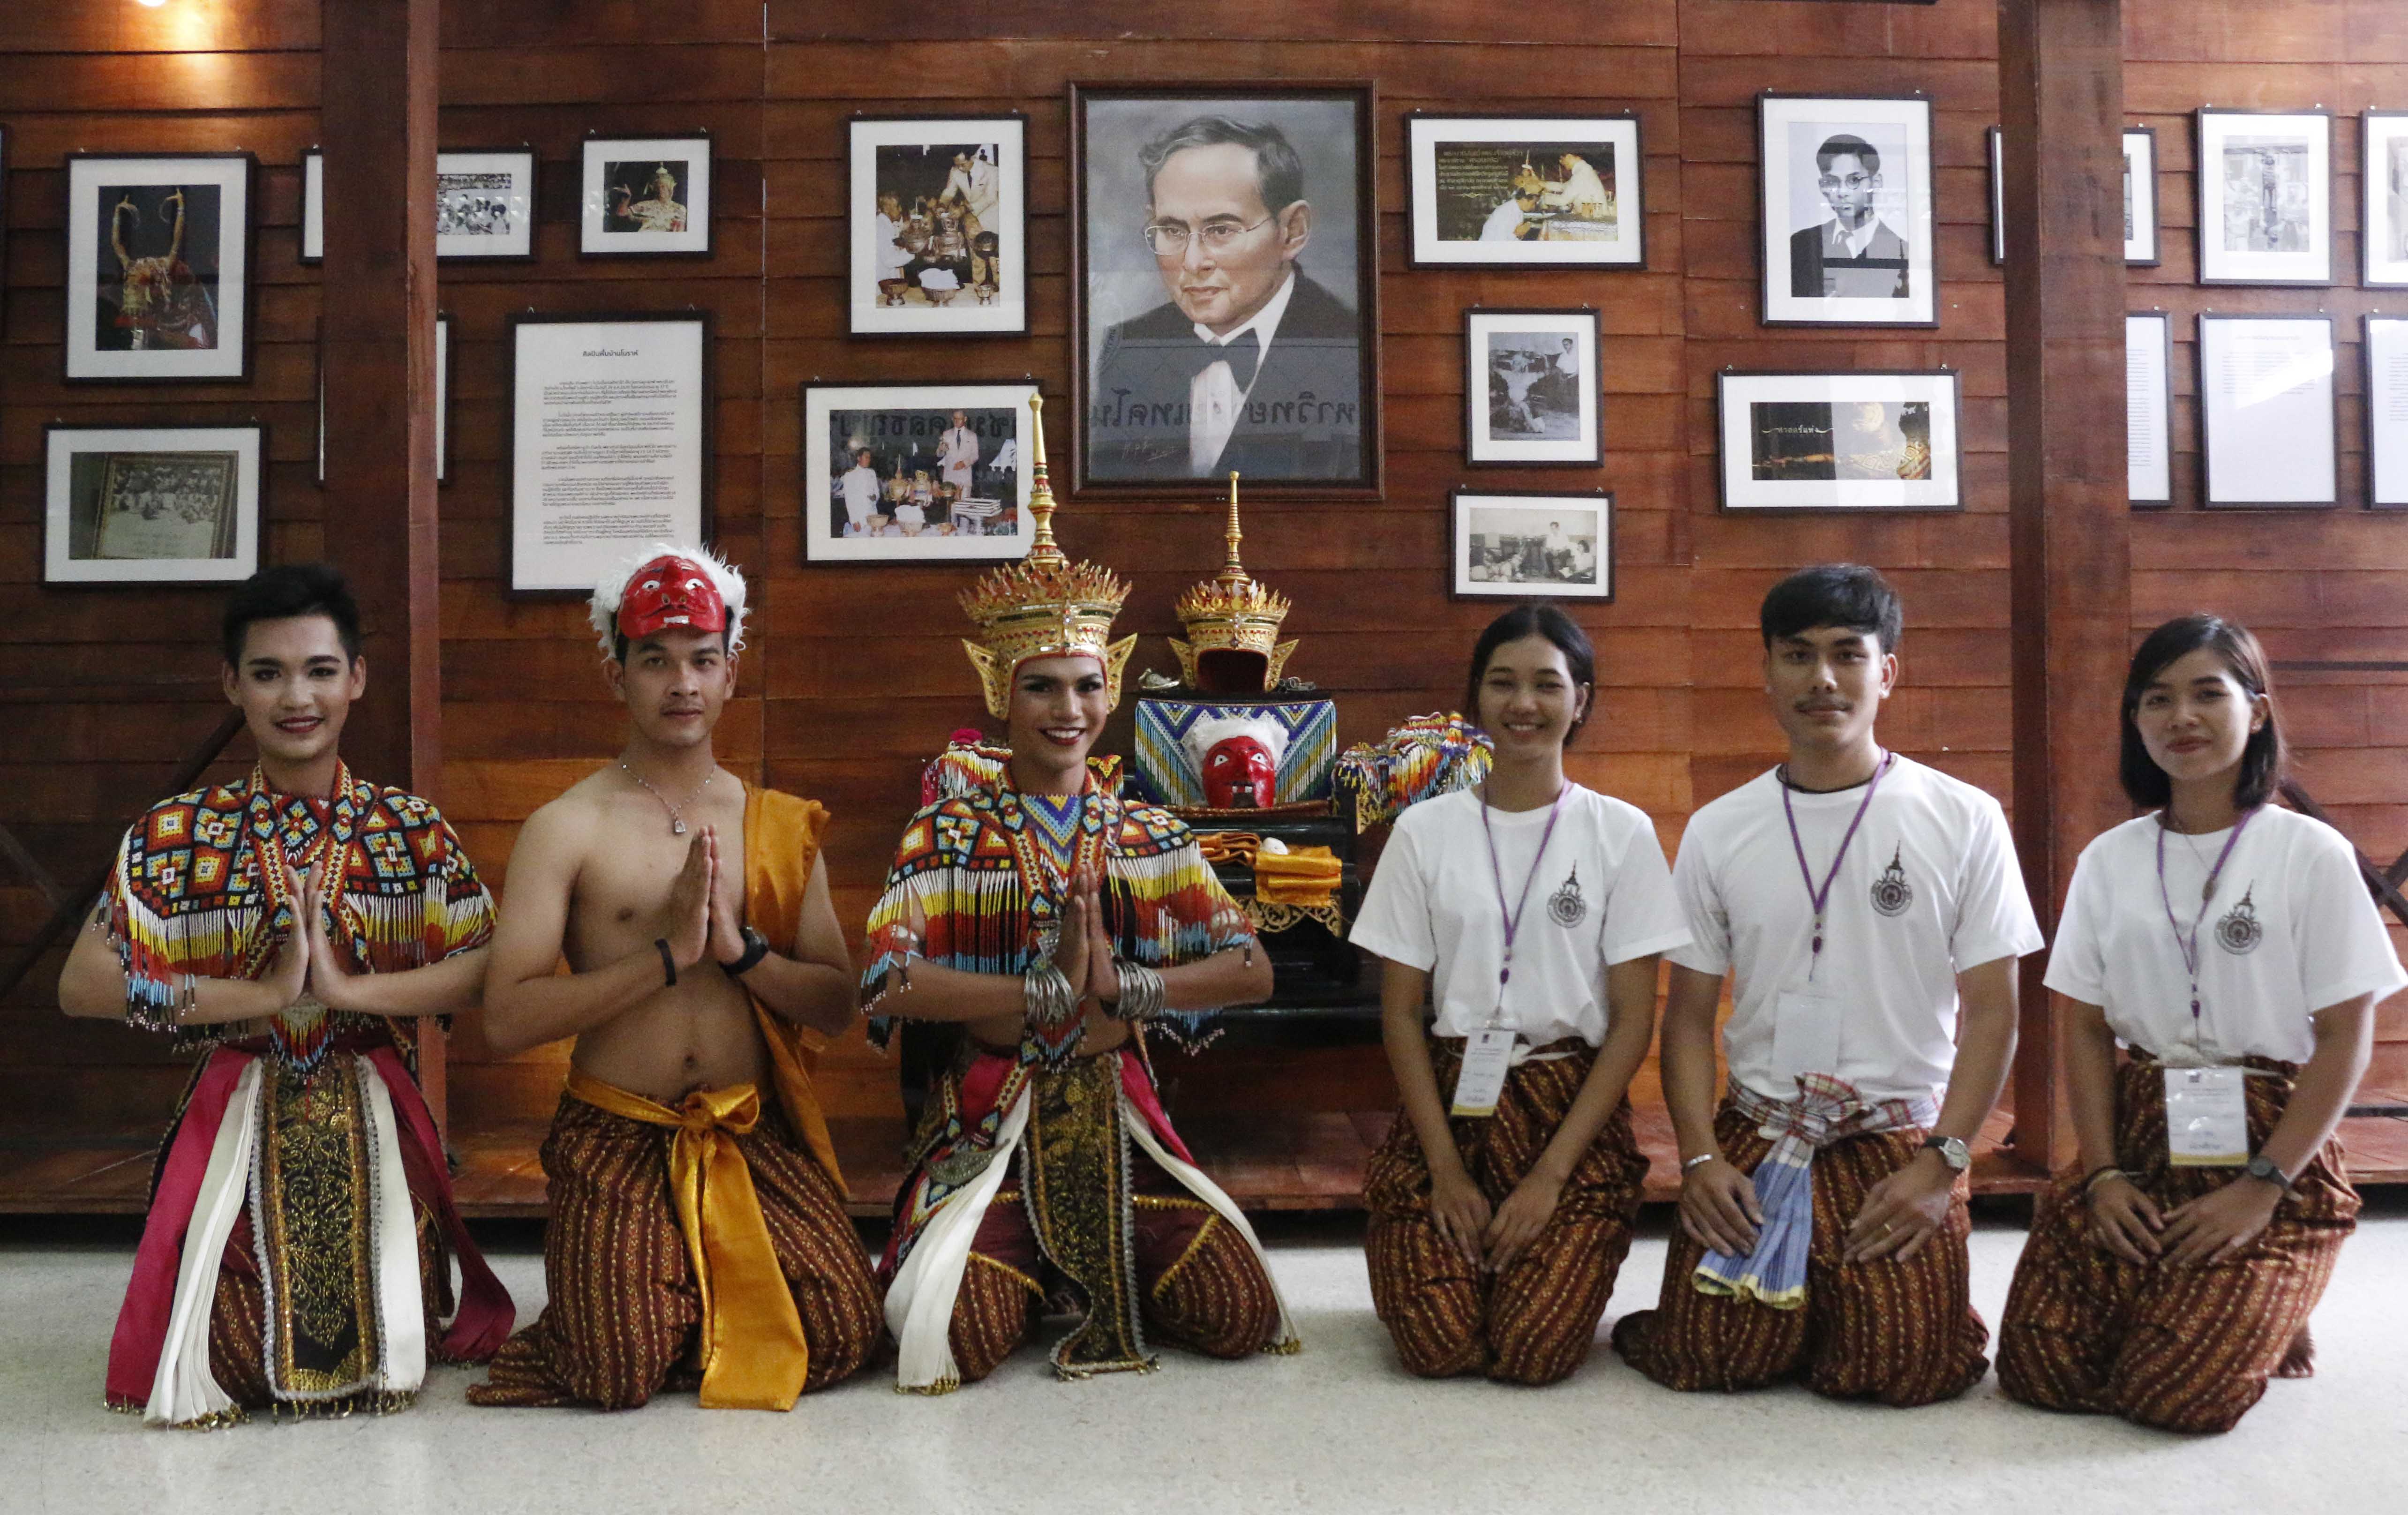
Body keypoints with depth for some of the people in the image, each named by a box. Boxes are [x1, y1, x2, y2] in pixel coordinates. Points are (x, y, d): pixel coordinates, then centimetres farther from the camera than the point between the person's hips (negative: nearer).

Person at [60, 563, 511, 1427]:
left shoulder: (412, 829, -2)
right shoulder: (180, 833, -3)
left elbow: (487, 970, -10)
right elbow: (82, 986, -11)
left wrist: (349, 988, -22)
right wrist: (263, 994, -18)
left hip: (371, 1121, 0)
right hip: (235, 1120, 0)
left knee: (382, 1358, -4)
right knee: (213, 1361, -4)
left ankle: (398, 1292, 31)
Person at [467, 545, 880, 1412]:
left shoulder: (780, 826, 7)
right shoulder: (567, 828, -4)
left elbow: (837, 1006, 4)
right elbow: (505, 1022, -13)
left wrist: (740, 946, -13)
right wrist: (669, 955, -18)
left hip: (755, 1137, 3)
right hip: (618, 1139, -2)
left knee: (841, 1340, -10)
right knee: (621, 1374, -15)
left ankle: (713, 1299, 22)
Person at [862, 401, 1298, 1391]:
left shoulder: (1147, 836, 6)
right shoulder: (951, 827, -2)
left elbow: (1252, 970, -3)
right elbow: (891, 982, -16)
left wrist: (1124, 989, -17)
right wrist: (1059, 993, -17)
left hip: (1116, 1122, 3)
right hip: (991, 1127, -2)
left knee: (1241, 1318, -11)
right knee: (965, 1337, -23)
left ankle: (1096, 1268, 19)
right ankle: (1030, 1269, 13)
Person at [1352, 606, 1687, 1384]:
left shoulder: (1621, 832, 0)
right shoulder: (1426, 831, 3)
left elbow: (1633, 1020, -1)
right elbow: (1400, 1011, 3)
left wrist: (1552, 1173, -10)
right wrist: (1445, 1168, -7)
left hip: (1574, 1108, 0)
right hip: (1451, 1099, 1)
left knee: (1536, 1352, -19)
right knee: (1437, 1343, -18)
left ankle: (1557, 1254, 14)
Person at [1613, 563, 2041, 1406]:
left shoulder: (1965, 820, 0)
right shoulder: (1718, 831, 5)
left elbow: (1992, 1011, 0)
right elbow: (1689, 1013, 7)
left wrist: (1942, 1161, -10)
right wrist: (1700, 1157, -6)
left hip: (1902, 1139, -1)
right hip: (1753, 1134, 1)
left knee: (1905, 1368, -17)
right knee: (1707, 1360, -13)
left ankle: (1848, 1295, 17)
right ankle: (1789, 1297, 20)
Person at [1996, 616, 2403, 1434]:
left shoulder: (2310, 854, -5)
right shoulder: (2109, 860, 6)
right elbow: (2087, 1029, 6)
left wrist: (2263, 1188, -12)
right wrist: (2103, 1175, -6)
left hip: (2273, 1156, -3)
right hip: (2137, 1144, 3)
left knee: (2179, 1392, -19)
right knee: (2038, 1368, -11)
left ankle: (2265, 1317, 14)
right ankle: (2173, 1293, 19)